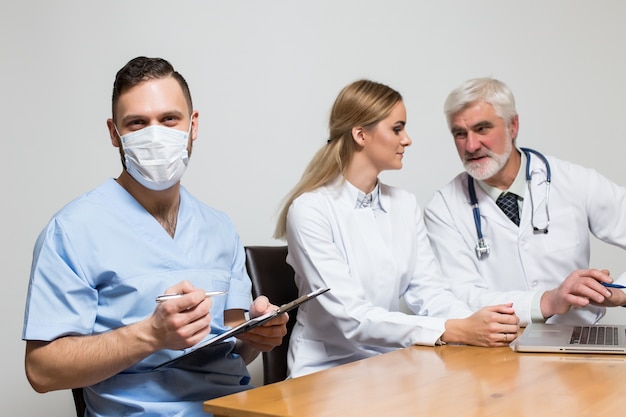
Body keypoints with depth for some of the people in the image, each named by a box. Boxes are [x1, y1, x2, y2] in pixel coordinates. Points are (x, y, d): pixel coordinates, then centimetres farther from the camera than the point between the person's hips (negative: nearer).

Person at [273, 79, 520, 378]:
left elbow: (427, 291, 0)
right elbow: (352, 318, -21)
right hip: (329, 370, -5)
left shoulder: (405, 204, 8)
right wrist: (454, 331, -29)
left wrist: (475, 323, -20)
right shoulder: (310, 210, -13)